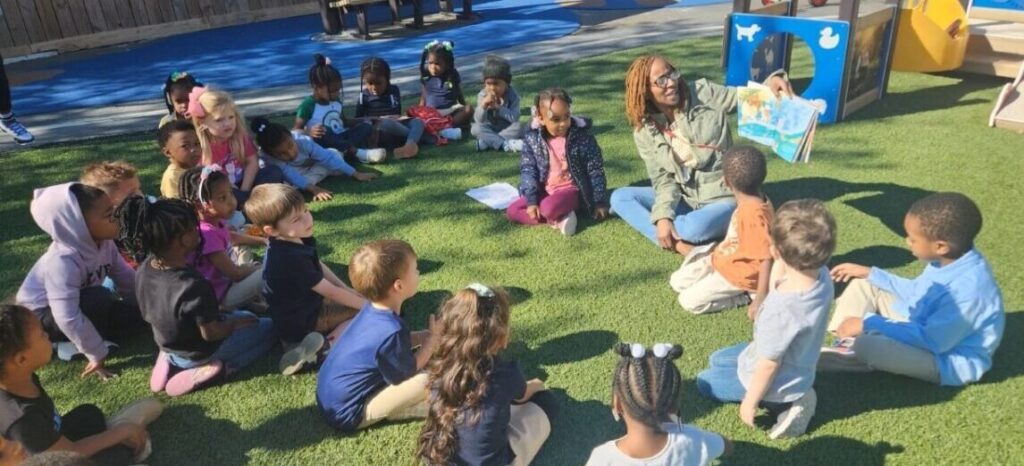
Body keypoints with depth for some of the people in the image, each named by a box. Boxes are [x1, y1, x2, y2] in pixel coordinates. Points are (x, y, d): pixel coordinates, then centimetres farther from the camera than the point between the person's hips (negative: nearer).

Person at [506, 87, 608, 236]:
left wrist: (599, 202, -8)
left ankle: (557, 217, -4)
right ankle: (559, 219, -14)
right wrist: (531, 201, -13)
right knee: (512, 211, -12)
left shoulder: (582, 137, -12)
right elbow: (528, 170, -4)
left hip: (571, 190, -5)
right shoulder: (532, 139, -6)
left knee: (549, 208, -37)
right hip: (544, 191, 5)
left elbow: (595, 170, -7)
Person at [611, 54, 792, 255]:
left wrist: (772, 81, -28)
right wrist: (663, 216, -23)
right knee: (619, 197, -10)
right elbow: (663, 178, -6)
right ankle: (678, 244, -23)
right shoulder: (644, 132, -3)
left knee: (692, 228, -37)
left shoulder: (704, 93, -8)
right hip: (685, 199, 5)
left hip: (723, 197, -4)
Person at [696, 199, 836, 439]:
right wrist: (779, 270, -19)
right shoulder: (822, 276, -21)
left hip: (779, 382, -7)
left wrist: (750, 402, -11)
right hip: (799, 365, 7)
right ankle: (792, 395, 13)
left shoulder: (781, 309, -42)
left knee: (705, 382, 16)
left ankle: (783, 403, 5)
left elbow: (769, 365, -27)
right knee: (717, 359, 26)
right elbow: (777, 288, -1)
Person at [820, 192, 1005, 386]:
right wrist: (870, 273, 10)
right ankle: (847, 347, -4)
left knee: (868, 345, -34)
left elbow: (933, 340, -33)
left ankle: (852, 355, 2)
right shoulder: (951, 259, -7)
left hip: (949, 360, -9)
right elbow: (917, 292, 12)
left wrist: (869, 323, -30)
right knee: (864, 285, 7)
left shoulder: (968, 288, -36)